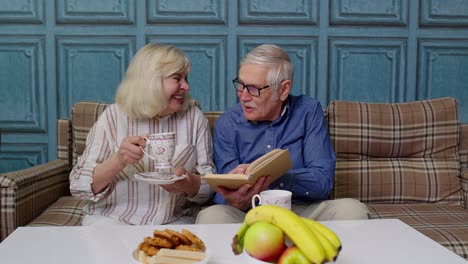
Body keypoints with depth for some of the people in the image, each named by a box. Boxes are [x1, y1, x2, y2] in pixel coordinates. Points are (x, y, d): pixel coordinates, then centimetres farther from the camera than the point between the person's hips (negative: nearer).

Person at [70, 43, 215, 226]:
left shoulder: (194, 117, 0)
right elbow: (78, 186, -7)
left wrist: (189, 183, -23)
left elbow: (209, 185, 0)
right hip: (113, 218, -1)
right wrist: (118, 161, -25)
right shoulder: (113, 116, -5)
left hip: (174, 222, 2)